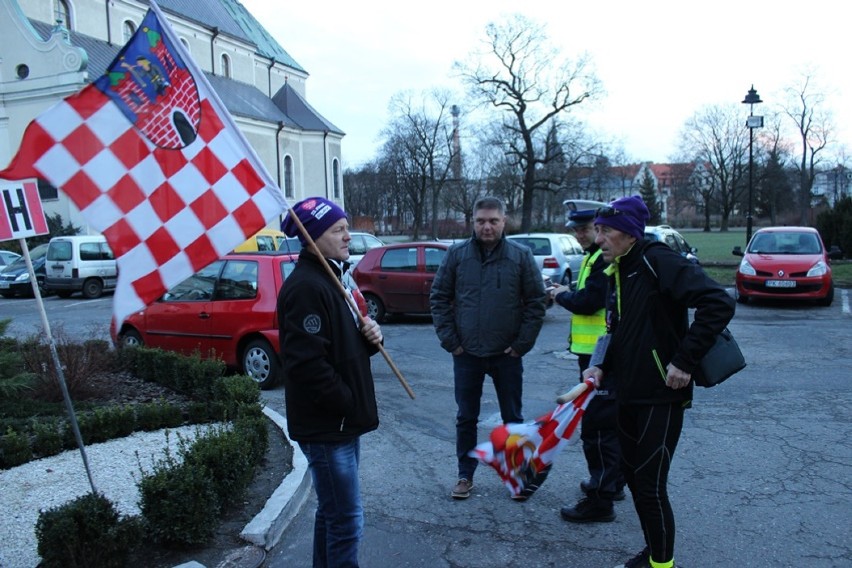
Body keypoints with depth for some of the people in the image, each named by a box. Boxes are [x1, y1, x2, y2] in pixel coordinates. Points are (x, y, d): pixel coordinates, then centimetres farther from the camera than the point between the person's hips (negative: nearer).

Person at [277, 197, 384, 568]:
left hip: (341, 421, 10)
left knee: (331, 512, 21)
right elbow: (307, 363, -27)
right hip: (327, 425, -10)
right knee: (346, 519, 0)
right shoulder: (305, 286, -19)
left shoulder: (333, 277, 13)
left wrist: (370, 337, -2)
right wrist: (347, 405, -18)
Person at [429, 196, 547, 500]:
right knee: (466, 418, 11)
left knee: (513, 418, 12)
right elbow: (439, 298, 2)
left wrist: (522, 343, -7)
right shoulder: (456, 254, -2)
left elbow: (536, 302, -1)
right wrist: (450, 340, -5)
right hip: (467, 353, 1)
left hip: (507, 354, -1)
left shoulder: (521, 255, -4)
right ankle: (465, 476, 26)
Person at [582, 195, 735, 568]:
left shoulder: (657, 262, -16)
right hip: (629, 395, 9)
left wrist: (684, 360, -24)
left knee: (650, 484, -2)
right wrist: (603, 368, 4)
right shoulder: (616, 274, 10)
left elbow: (719, 303, -25)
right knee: (633, 475, 17)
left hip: (662, 395, -8)